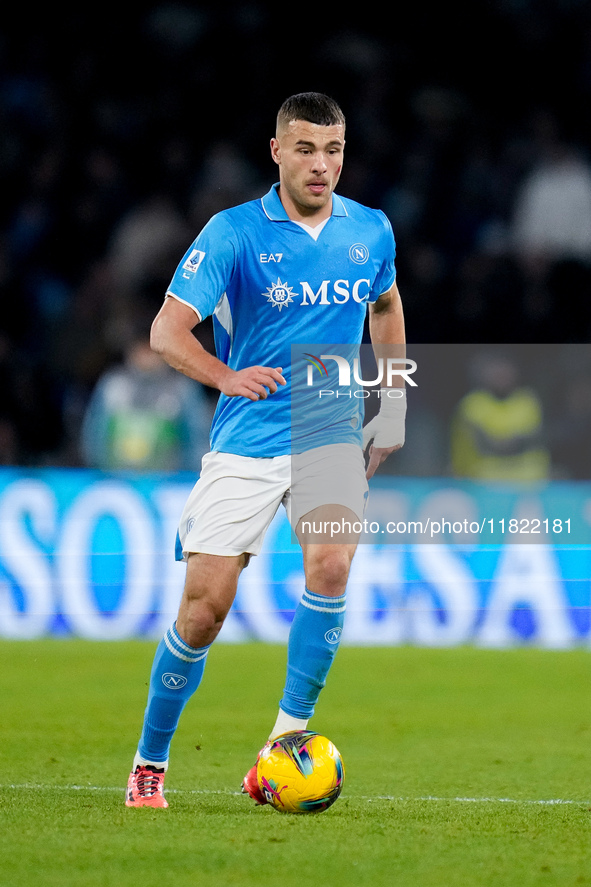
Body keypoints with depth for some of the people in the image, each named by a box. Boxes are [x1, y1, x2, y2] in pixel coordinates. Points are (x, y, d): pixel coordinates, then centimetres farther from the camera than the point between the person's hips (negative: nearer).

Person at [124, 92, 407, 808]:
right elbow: (168, 330, -14)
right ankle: (150, 762, 15)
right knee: (204, 608, -5)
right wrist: (227, 376, -33)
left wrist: (394, 406, 19)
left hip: (332, 436, 2)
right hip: (244, 445, -2)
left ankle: (290, 735, -16)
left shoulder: (371, 232, 5)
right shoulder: (235, 232, -8)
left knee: (330, 565, -26)